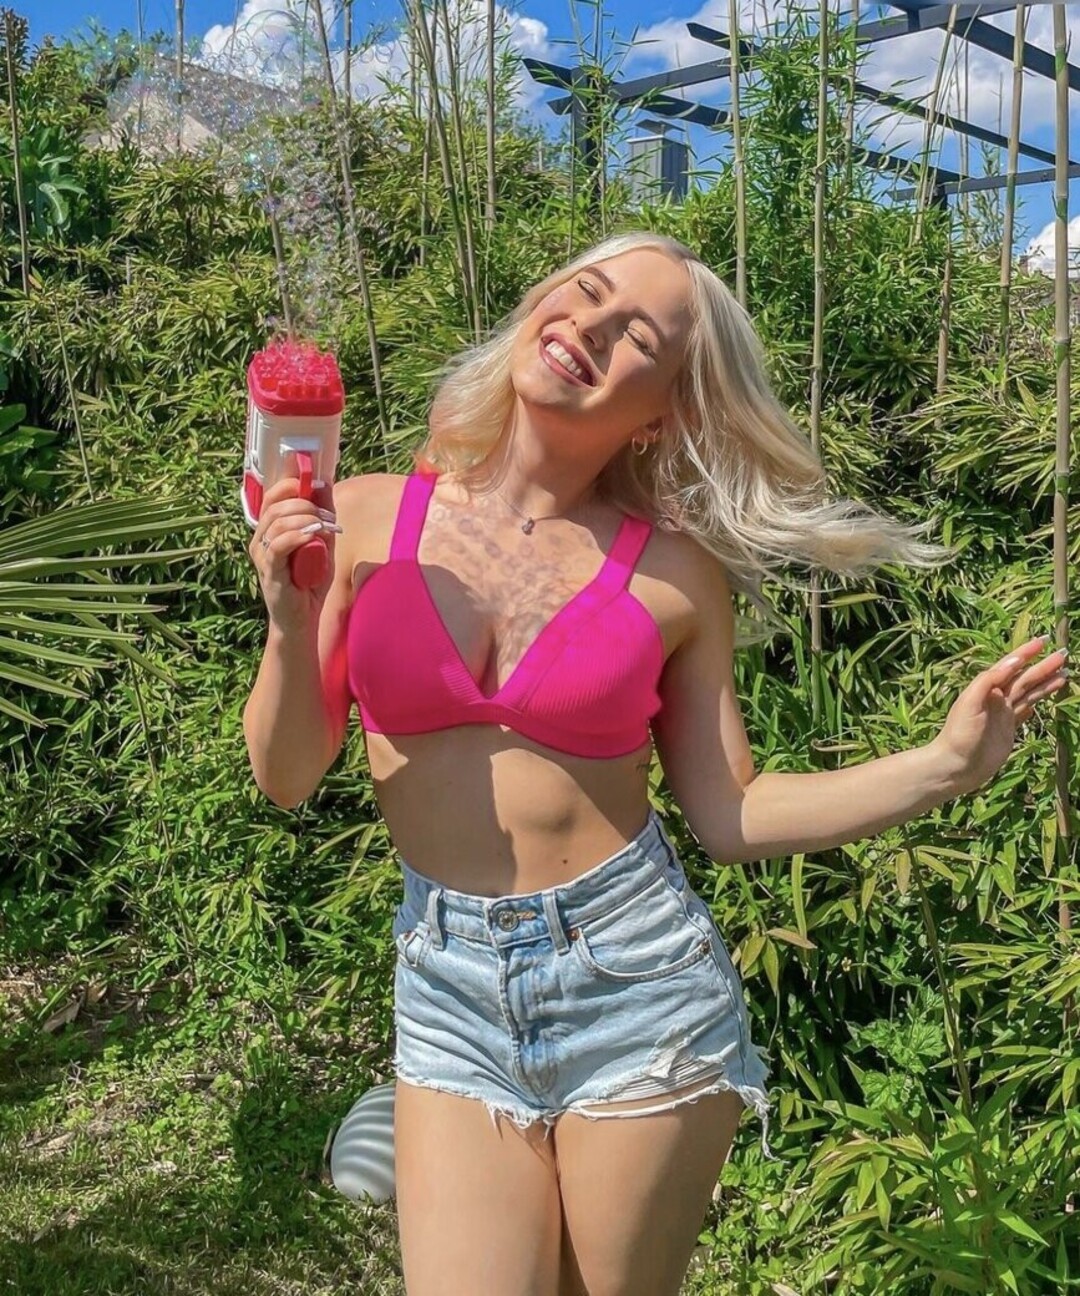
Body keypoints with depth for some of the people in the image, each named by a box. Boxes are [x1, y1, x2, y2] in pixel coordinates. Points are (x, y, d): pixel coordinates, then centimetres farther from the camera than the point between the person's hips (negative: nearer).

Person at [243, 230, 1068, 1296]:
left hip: (638, 975, 0)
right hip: (451, 995, 1)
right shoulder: (365, 517, -2)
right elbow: (286, 778, 1)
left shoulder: (676, 569, -4)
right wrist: (289, 620, -16)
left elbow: (728, 816, 0)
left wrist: (947, 765, -9)